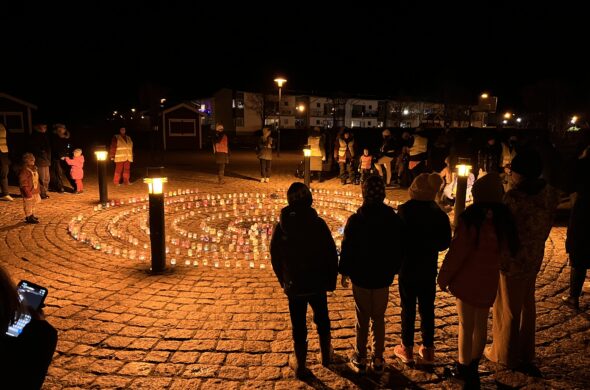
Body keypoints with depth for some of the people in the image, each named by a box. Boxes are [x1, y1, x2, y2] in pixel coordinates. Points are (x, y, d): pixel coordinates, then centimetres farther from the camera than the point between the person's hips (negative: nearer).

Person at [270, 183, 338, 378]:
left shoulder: (282, 226, -11)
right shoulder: (319, 223, -13)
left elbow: (275, 256, -2)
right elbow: (331, 254, -9)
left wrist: (283, 280, 12)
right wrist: (331, 280, 3)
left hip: (294, 285, 0)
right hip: (318, 283, 1)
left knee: (298, 325, 12)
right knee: (322, 318, 22)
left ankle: (300, 364, 24)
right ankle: (326, 355, 39)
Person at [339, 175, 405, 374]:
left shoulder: (355, 220, -15)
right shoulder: (394, 219, -7)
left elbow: (347, 248, -9)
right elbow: (399, 249, 3)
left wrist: (344, 271, 5)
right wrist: (393, 269, 17)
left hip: (360, 277, -2)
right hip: (383, 278, 2)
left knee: (362, 319, 12)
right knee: (379, 319, 14)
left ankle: (360, 359, 22)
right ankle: (378, 359, 22)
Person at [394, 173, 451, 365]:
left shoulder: (405, 210, -16)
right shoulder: (438, 213, -6)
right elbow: (445, 242, 1)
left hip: (408, 268, -2)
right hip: (429, 269, 3)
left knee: (408, 309, 9)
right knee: (427, 309, 13)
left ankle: (407, 349, 19)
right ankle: (428, 349, 22)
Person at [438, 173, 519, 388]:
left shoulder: (471, 217, -20)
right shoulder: (505, 218, -3)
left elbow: (457, 251, -18)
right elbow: (507, 251, 8)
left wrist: (443, 277, -7)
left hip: (467, 279, -5)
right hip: (490, 280, 5)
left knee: (466, 325, 7)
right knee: (481, 323, 18)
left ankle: (465, 369, 17)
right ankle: (473, 366, 34)